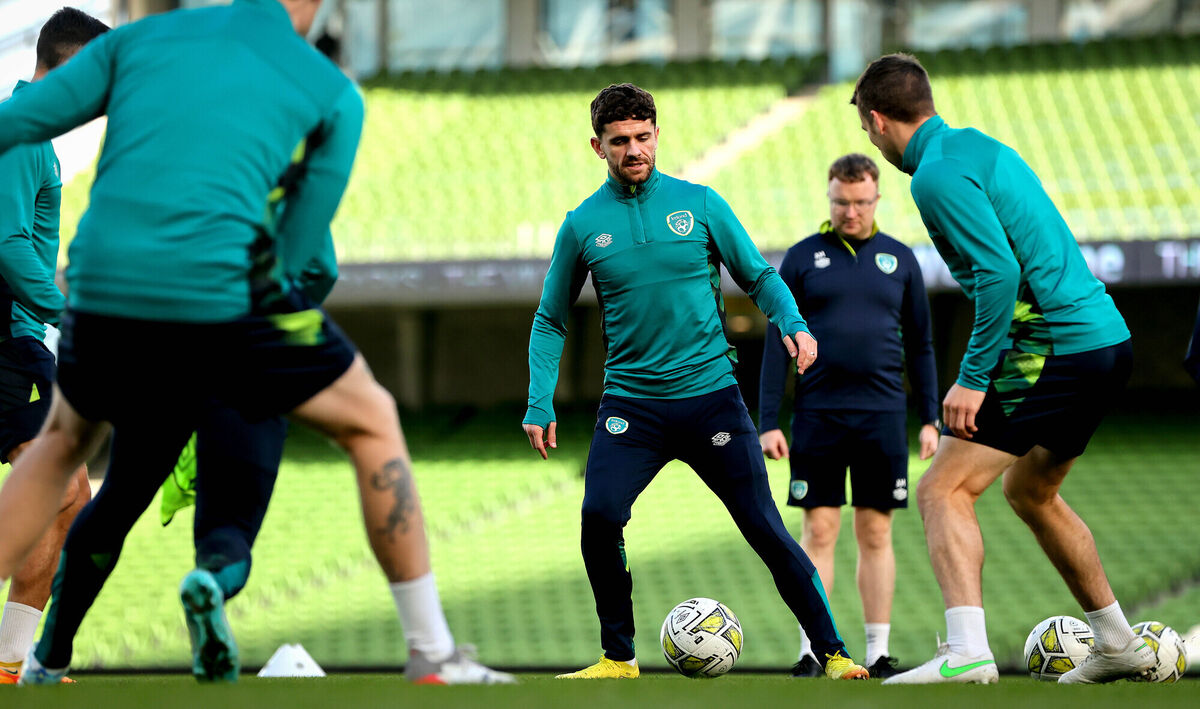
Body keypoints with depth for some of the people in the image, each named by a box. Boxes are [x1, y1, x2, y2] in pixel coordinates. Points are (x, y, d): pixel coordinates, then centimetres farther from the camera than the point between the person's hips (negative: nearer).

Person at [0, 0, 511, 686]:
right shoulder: (333, 94, 12)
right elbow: (298, 246, 10)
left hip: (102, 295, 4)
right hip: (223, 290, -3)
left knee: (66, 440, 33)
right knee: (372, 423, 18)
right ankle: (433, 651, 16)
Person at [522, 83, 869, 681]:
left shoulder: (699, 204, 2)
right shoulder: (583, 225, 3)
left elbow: (759, 277, 8)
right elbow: (551, 319, 11)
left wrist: (792, 323, -12)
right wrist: (540, 403, 2)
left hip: (710, 394, -1)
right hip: (630, 402, 1)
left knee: (764, 528, -5)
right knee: (599, 518, -19)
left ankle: (832, 651, 5)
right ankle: (618, 658, -1)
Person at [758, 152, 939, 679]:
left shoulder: (899, 259, 9)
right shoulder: (802, 259, 5)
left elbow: (920, 345, 13)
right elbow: (776, 344, 4)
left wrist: (930, 419, 7)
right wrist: (768, 422, -3)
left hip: (882, 417, 1)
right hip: (817, 416, -1)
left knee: (875, 535, 3)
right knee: (819, 532, -2)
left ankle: (878, 653, 7)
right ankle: (811, 651, 1)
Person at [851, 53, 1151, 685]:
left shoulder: (939, 174, -12)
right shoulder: (980, 147, 17)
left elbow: (999, 273, -22)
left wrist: (974, 376, -18)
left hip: (1053, 349, -10)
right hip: (1107, 341, 10)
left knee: (943, 490, -11)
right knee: (1030, 492, 27)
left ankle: (967, 651, -26)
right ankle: (1118, 645, 33)